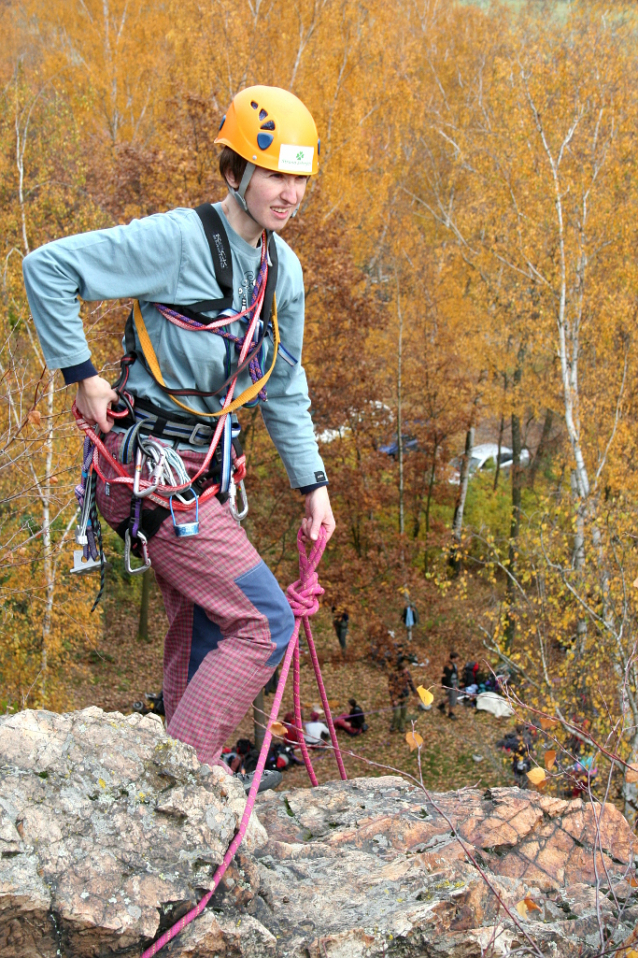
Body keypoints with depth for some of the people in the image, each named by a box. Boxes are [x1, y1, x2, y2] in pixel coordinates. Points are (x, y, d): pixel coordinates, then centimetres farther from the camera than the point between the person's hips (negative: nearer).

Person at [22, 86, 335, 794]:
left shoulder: (284, 270, 9)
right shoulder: (178, 239, -17)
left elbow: (282, 390, 18)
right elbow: (45, 266, -17)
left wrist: (311, 483, 15)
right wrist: (81, 374, -16)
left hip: (201, 470, 8)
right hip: (155, 471, -8)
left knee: (203, 632, 15)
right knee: (264, 625, -11)